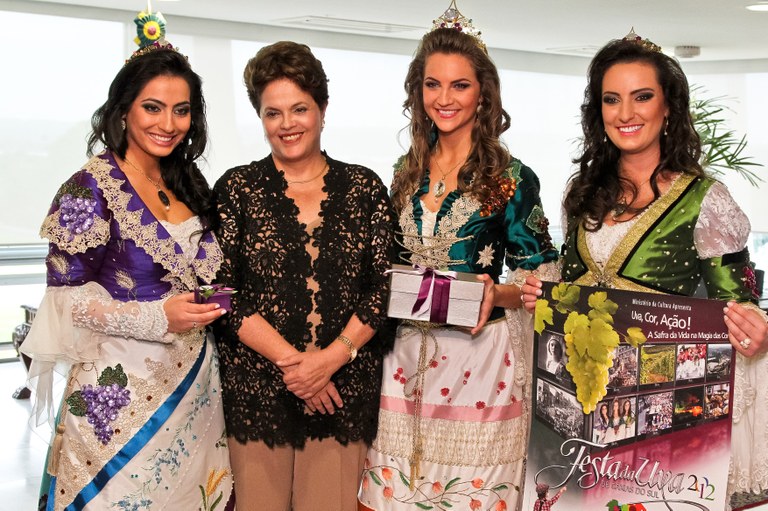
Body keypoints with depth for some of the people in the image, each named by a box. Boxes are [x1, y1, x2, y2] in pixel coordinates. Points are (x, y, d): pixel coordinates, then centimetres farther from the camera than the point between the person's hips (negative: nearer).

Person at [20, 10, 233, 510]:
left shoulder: (187, 184, 8)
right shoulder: (92, 188, -12)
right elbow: (67, 294, -14)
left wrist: (211, 301, 2)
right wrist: (157, 317, -22)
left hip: (194, 383, 6)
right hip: (121, 389, -6)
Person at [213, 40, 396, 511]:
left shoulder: (364, 187, 6)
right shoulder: (237, 188, 3)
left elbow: (386, 285, 1)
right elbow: (220, 291, -4)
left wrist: (332, 357, -11)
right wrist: (288, 359, -12)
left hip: (345, 389, 1)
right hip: (256, 388, 0)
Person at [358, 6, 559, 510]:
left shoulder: (511, 177, -6)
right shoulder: (409, 173, 9)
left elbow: (540, 275, -4)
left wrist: (496, 294, -22)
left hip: (479, 351, -4)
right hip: (408, 350, 5)